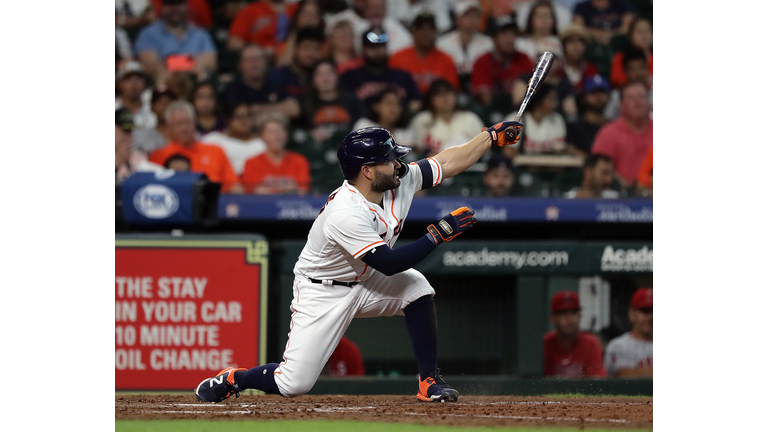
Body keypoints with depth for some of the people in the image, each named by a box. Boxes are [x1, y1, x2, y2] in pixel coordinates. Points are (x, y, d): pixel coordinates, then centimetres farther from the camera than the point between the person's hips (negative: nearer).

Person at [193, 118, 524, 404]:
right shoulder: (346, 213, -34)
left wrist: (493, 135, -8)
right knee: (293, 384, -12)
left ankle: (430, 381, -10)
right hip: (322, 292, -7)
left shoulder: (400, 181, -12)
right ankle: (230, 380, 18)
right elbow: (389, 264, -34)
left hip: (365, 282, 7)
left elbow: (448, 163, -1)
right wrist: (439, 234, -32)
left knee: (416, 286, -20)